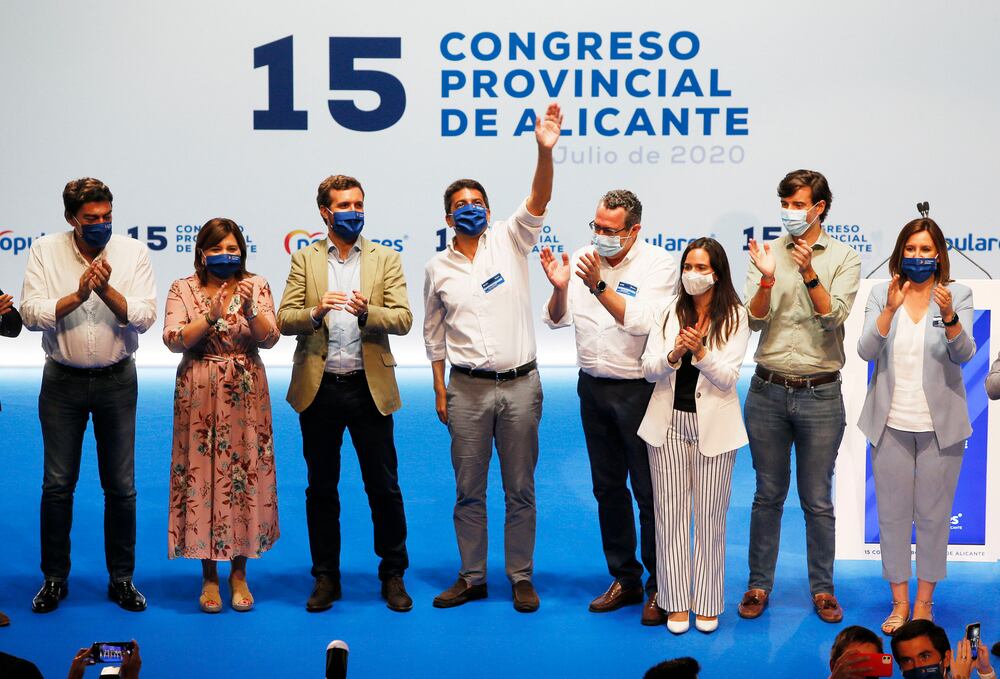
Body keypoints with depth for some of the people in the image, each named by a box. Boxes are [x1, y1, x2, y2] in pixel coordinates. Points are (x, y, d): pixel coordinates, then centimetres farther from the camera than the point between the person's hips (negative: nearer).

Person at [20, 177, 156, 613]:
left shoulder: (133, 252, -3)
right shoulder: (45, 251, -2)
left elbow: (144, 317, -10)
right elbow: (31, 314, -11)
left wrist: (107, 289, -24)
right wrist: (79, 295, -22)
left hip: (116, 380, 0)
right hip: (62, 381, 0)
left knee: (121, 485, 5)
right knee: (57, 484, 5)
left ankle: (121, 578, 18)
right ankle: (54, 578, 18)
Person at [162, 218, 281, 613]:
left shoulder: (256, 286, 3)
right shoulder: (183, 289, 2)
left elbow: (269, 339, -6)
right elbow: (173, 340, -9)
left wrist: (250, 310, -23)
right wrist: (211, 316, -21)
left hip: (246, 396, 1)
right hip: (199, 396, 0)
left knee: (245, 476, 2)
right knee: (202, 476, 1)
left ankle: (239, 573, 16)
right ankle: (209, 576, 14)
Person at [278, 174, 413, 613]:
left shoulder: (386, 259, 6)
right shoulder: (305, 260, 7)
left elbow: (403, 319, -4)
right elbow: (284, 319, -1)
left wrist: (367, 311, -22)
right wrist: (315, 311, -20)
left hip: (369, 386, -1)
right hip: (318, 388, 1)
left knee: (384, 487, 4)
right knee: (321, 489, 9)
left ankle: (393, 576, 17)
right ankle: (326, 577, 21)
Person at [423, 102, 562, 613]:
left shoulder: (509, 241, 2)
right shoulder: (438, 268, 6)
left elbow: (538, 202, -15)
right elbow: (433, 334, 12)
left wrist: (545, 151, -32)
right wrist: (440, 391, 7)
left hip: (520, 384, -1)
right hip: (468, 388, 1)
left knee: (520, 489, 6)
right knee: (468, 490, 8)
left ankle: (521, 577, 17)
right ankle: (472, 577, 20)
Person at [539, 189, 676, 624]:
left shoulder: (658, 265, -10)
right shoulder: (583, 259, 3)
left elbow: (640, 321, -23)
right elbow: (556, 319, 2)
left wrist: (599, 285, -31)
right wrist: (560, 288, -17)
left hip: (638, 389, -5)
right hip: (593, 387, 5)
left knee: (649, 491, 1)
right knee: (607, 487, 14)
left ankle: (658, 588, 13)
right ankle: (624, 579, 27)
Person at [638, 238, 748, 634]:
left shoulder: (734, 317, -2)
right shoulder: (669, 312, 6)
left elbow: (728, 378, -9)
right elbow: (648, 369, 1)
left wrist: (700, 352, -25)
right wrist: (673, 355, -19)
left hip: (713, 426, -2)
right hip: (669, 422, 2)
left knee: (710, 517, 5)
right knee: (670, 514, 4)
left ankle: (707, 604, 16)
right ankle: (676, 602, 13)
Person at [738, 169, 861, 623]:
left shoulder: (844, 258, 1)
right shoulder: (766, 254, 5)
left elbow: (833, 316, -12)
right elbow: (755, 320, -4)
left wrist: (809, 273, -23)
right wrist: (767, 280, -21)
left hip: (820, 394, -1)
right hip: (768, 391, 1)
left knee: (818, 500, 7)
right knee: (768, 495, 10)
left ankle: (822, 588, 20)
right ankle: (759, 585, 21)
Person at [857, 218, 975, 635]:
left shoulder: (957, 295, -1)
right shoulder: (881, 295, 2)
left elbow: (964, 354, -13)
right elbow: (866, 350, -9)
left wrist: (949, 316, -32)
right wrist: (890, 309, -23)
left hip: (939, 426, -1)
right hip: (891, 424, 1)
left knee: (933, 515, 6)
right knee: (892, 515, 7)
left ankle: (924, 602, 20)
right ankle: (900, 602, 20)